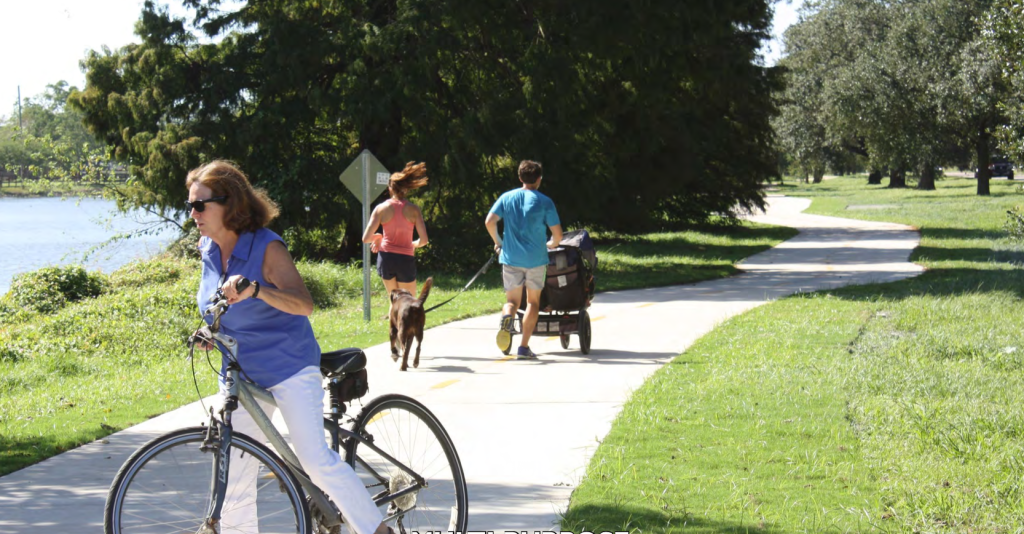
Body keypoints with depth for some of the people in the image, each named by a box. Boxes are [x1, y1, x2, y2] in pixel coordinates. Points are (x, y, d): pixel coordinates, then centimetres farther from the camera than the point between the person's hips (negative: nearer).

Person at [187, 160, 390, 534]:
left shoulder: (266, 247, -17)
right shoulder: (207, 249, 3)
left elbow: (304, 304, -31)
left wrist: (255, 289, -45)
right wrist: (212, 332, 9)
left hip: (288, 367, -6)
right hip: (241, 374, 6)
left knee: (316, 459, -16)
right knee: (234, 477, 5)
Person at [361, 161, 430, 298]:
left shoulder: (381, 208, -3)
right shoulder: (413, 209, -4)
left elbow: (366, 238, -7)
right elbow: (424, 240, -7)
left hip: (386, 257, 2)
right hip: (406, 259, -1)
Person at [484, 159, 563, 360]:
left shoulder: (507, 198, 4)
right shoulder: (544, 202, -3)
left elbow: (489, 222, -6)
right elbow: (557, 234, -5)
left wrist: (498, 242, 11)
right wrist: (551, 244, 17)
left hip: (510, 258, 2)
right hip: (536, 259, -2)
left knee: (513, 301, 11)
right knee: (533, 301, 12)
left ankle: (507, 316, -26)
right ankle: (524, 347, 5)